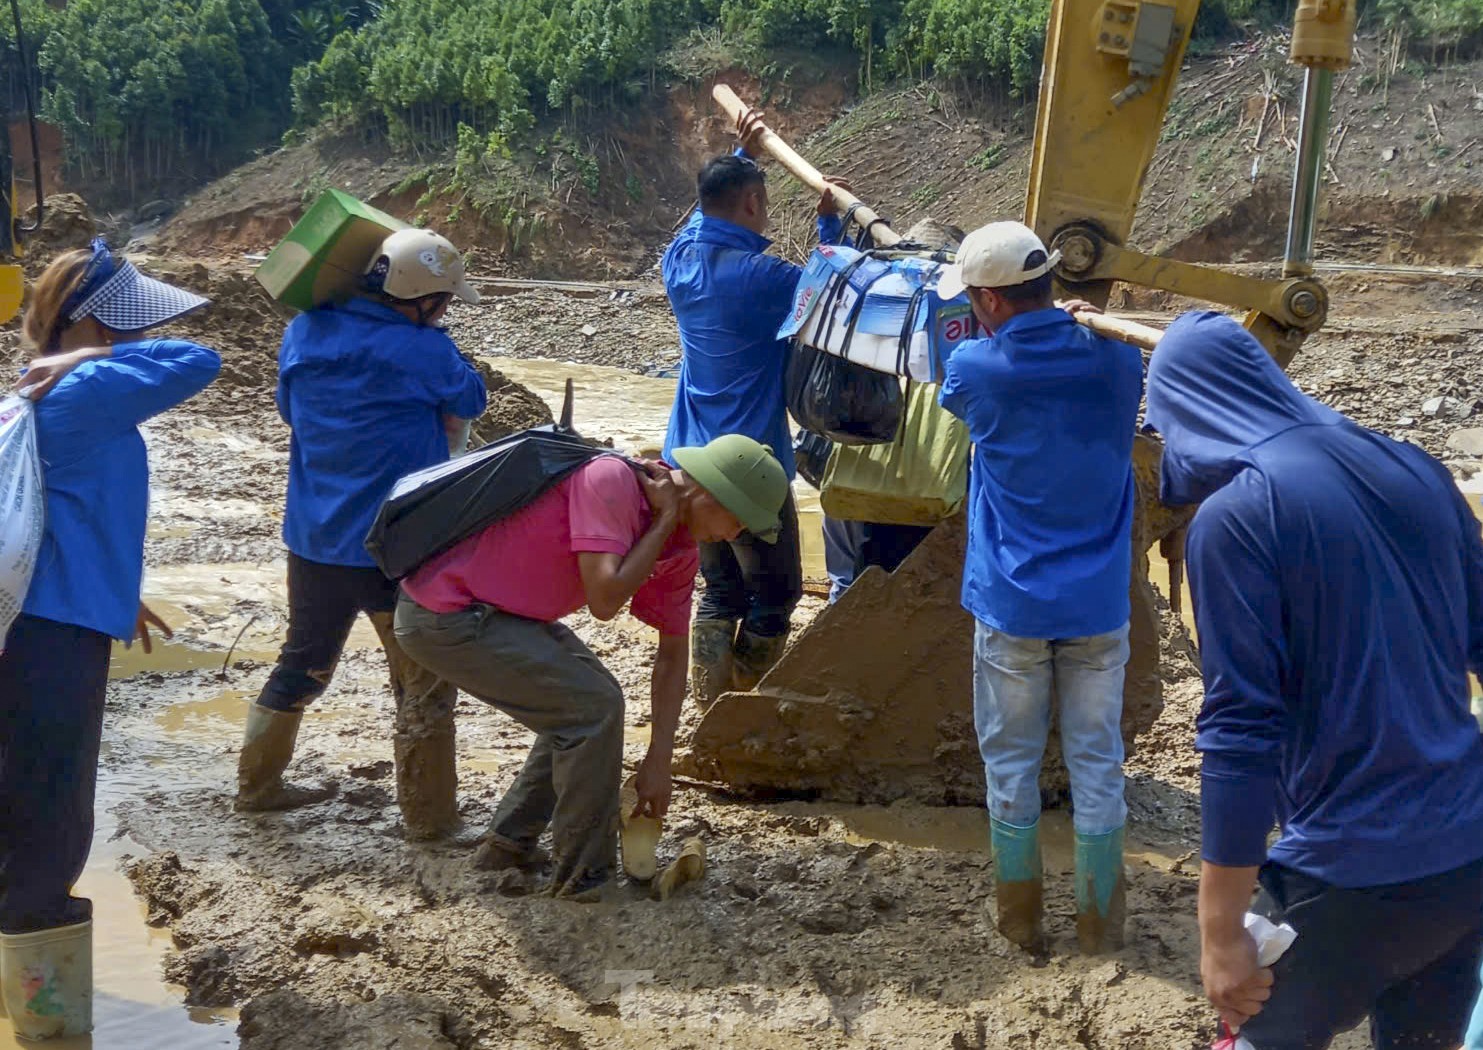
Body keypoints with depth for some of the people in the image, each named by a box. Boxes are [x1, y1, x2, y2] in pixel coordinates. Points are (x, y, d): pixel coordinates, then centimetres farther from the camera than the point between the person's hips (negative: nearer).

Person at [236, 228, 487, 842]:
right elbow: (466, 406, -1)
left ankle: (257, 783, 34)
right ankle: (428, 814, 14)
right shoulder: (422, 352, -18)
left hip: (313, 538, 6)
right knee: (424, 679, 8)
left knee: (304, 659, 23)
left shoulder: (304, 333, 1)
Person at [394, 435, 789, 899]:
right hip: (443, 613, -10)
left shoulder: (681, 548, 3)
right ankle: (583, 876, 0)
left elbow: (673, 652, 10)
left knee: (586, 701, 15)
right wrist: (666, 520, -19)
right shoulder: (610, 480, -23)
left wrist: (658, 760, 7)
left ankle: (508, 844, 23)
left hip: (492, 609, 10)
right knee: (593, 707, -12)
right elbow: (605, 599, -29)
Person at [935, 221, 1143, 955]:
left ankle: (1020, 921, 21)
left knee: (1011, 762, 11)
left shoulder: (974, 368, -10)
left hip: (1012, 604, -2)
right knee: (1097, 762, 10)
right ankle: (1099, 924, 19)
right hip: (1098, 604, 2)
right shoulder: (1117, 360, -5)